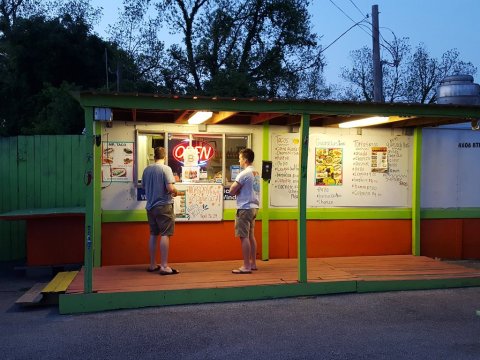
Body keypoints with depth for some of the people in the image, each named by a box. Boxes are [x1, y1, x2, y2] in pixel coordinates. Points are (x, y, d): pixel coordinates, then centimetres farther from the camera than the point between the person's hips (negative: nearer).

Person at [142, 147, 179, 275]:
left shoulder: (147, 169, 5)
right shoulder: (165, 168, -12)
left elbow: (143, 186, 16)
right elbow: (170, 188, -20)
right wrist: (175, 192, 1)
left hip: (150, 207, 6)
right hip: (164, 206, -6)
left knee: (153, 235, 13)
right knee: (165, 235, -3)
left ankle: (152, 265, 20)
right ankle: (164, 266, -3)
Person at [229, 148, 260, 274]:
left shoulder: (244, 174, -15)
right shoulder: (256, 173, 12)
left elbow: (232, 191, -15)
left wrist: (237, 189, 4)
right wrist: (240, 190, 4)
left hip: (244, 208, -9)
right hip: (253, 207, 9)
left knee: (244, 237, -5)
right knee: (251, 236, 14)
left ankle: (246, 266, -2)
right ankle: (253, 263, 20)